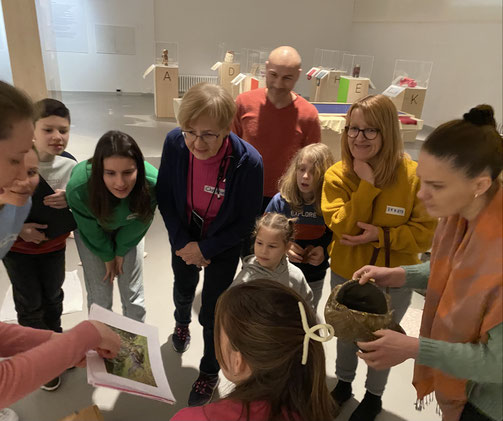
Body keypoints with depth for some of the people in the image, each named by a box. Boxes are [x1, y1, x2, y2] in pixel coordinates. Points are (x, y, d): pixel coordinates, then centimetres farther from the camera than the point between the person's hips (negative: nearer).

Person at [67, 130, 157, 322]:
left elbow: (138, 224, -15)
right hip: (92, 229, -1)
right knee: (100, 296, 2)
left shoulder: (152, 183, -37)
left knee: (133, 294, 7)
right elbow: (91, 230, -17)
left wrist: (121, 251, -3)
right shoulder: (79, 189, -39)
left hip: (128, 229, 1)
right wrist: (107, 256, -2)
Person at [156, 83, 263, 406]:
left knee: (212, 313, 8)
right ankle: (182, 323, 68)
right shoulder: (174, 143, -26)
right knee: (183, 290, 30)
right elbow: (165, 197, -10)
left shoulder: (249, 162, -33)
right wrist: (182, 242, -14)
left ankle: (210, 371, 40)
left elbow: (246, 221, -19)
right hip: (184, 238, 4)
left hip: (223, 246, -3)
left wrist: (206, 249, -17)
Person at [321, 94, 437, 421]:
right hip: (346, 274, 2)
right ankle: (343, 383, 54)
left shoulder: (414, 176, -20)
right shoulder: (337, 175, -14)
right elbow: (342, 228, -22)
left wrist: (380, 236, -28)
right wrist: (367, 185, -29)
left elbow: (427, 232, -17)